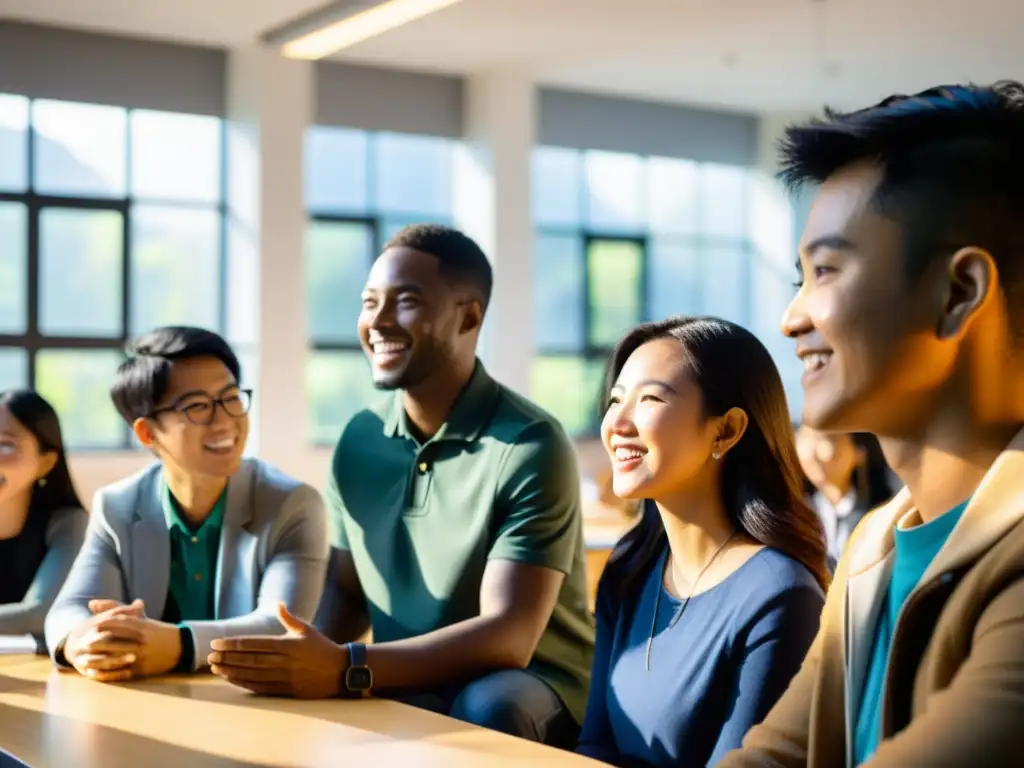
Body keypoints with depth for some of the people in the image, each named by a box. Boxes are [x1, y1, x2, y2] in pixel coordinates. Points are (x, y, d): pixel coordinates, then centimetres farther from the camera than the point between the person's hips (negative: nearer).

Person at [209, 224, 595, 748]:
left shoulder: (531, 447, -16)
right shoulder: (359, 440, 3)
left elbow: (508, 638, -23)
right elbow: (346, 592, 12)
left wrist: (345, 670, -34)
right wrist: (307, 658, -12)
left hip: (528, 685, -4)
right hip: (405, 687, 4)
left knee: (487, 709, -35)